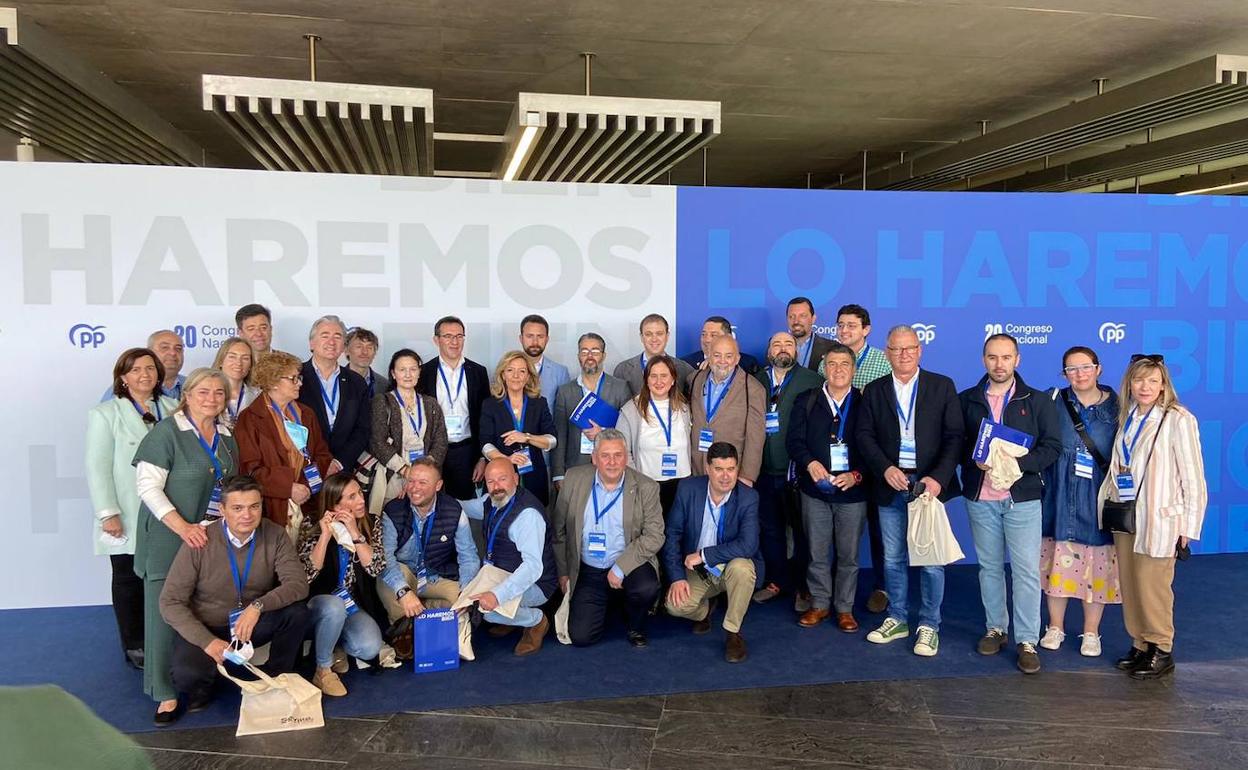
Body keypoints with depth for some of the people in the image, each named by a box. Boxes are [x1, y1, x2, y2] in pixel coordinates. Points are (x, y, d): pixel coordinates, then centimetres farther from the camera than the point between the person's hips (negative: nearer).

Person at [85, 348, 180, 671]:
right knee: (130, 581, 7)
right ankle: (134, 646, 19)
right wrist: (108, 513, -11)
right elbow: (97, 468, -5)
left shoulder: (173, 410, 10)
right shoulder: (105, 414, 0)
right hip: (128, 520, -2)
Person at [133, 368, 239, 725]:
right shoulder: (167, 432, -7)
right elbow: (148, 485, -12)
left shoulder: (226, 438, 12)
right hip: (171, 539, -5)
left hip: (215, 538, 6)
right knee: (166, 613, -3)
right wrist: (182, 527, -21)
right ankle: (167, 694, 7)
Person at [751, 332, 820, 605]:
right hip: (765, 470, 3)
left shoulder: (812, 380, -2)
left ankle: (802, 586, 17)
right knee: (770, 529, 13)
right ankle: (775, 581, 26)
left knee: (802, 529, 4)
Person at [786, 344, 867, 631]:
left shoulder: (865, 403, 2)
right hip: (815, 489, 1)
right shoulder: (806, 401, 6)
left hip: (852, 490, -1)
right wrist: (810, 463, -16)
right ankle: (819, 604, 22)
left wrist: (856, 475, -15)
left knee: (849, 555, 6)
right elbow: (794, 440, 2)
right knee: (816, 553, 8)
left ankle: (844, 608, 20)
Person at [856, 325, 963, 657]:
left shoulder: (942, 386, 2)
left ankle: (929, 625, 15)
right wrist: (886, 469, -13)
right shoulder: (874, 391, 7)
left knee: (931, 559, 2)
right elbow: (864, 435, 2)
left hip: (929, 484, -2)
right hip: (890, 485, 2)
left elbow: (954, 437, -3)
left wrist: (938, 477, -15)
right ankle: (897, 619, 25)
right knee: (893, 559, 11)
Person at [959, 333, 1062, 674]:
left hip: (1022, 497, -2)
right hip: (980, 498, 2)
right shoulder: (967, 400, 6)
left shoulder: (1037, 401, 2)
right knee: (989, 567, 12)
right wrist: (975, 460, -13)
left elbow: (1052, 446, -2)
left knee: (1026, 571, -2)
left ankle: (1027, 641, 6)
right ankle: (996, 628, 26)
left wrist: (1016, 462, -17)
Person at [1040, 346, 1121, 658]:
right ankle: (1055, 627, 23)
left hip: (1098, 500, 0)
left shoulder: (1115, 406, 1)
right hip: (1060, 498, 0)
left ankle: (1091, 633, 22)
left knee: (1097, 567, 6)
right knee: (1057, 561, 7)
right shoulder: (1054, 402, 0)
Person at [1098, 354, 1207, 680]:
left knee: (1153, 589, 1)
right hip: (1125, 518, 6)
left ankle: (1161, 652, 17)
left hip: (1158, 520, -6)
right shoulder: (1128, 418, 7)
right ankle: (1139, 645, 25)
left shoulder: (1178, 420, -12)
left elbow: (1193, 478, -11)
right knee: (1130, 587, 11)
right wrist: (1107, 504, 9)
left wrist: (1188, 527, -10)